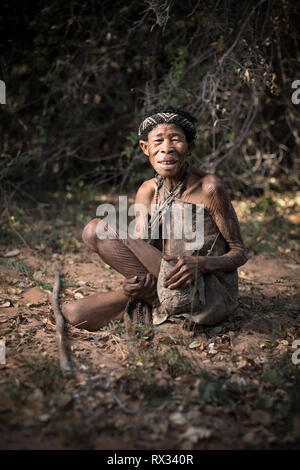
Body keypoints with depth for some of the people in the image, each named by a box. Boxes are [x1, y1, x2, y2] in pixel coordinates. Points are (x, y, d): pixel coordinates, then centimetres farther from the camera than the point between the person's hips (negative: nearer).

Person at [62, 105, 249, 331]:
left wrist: (200, 264, -28)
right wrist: (135, 282, -20)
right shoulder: (147, 192, 6)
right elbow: (140, 250, 4)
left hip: (214, 293, -6)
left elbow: (240, 252, -7)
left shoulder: (209, 188, -12)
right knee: (73, 313, -4)